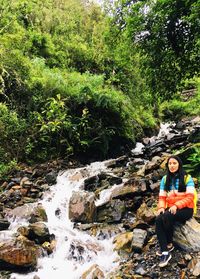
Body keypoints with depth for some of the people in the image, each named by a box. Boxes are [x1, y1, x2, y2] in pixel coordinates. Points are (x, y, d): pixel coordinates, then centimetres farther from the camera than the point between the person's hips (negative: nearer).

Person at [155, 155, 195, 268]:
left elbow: (189, 197, -11)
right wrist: (161, 207, -12)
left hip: (185, 209, -4)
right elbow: (162, 197, 8)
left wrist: (176, 205, -25)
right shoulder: (165, 179, 10)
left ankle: (169, 244, -9)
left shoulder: (187, 178, -4)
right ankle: (165, 252, -27)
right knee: (158, 219, -28)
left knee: (167, 216, -33)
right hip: (171, 208, 4)